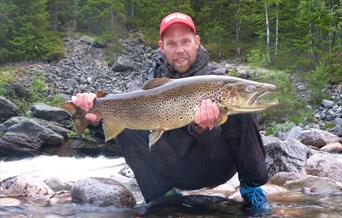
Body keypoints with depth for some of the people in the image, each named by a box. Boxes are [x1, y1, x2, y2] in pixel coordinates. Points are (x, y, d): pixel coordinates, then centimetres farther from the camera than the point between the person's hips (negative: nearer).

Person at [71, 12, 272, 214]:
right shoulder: (157, 76, 0)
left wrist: (204, 129, -46)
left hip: (215, 165, -2)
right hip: (179, 170, 3)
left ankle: (252, 186, -8)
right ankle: (162, 197, -9)